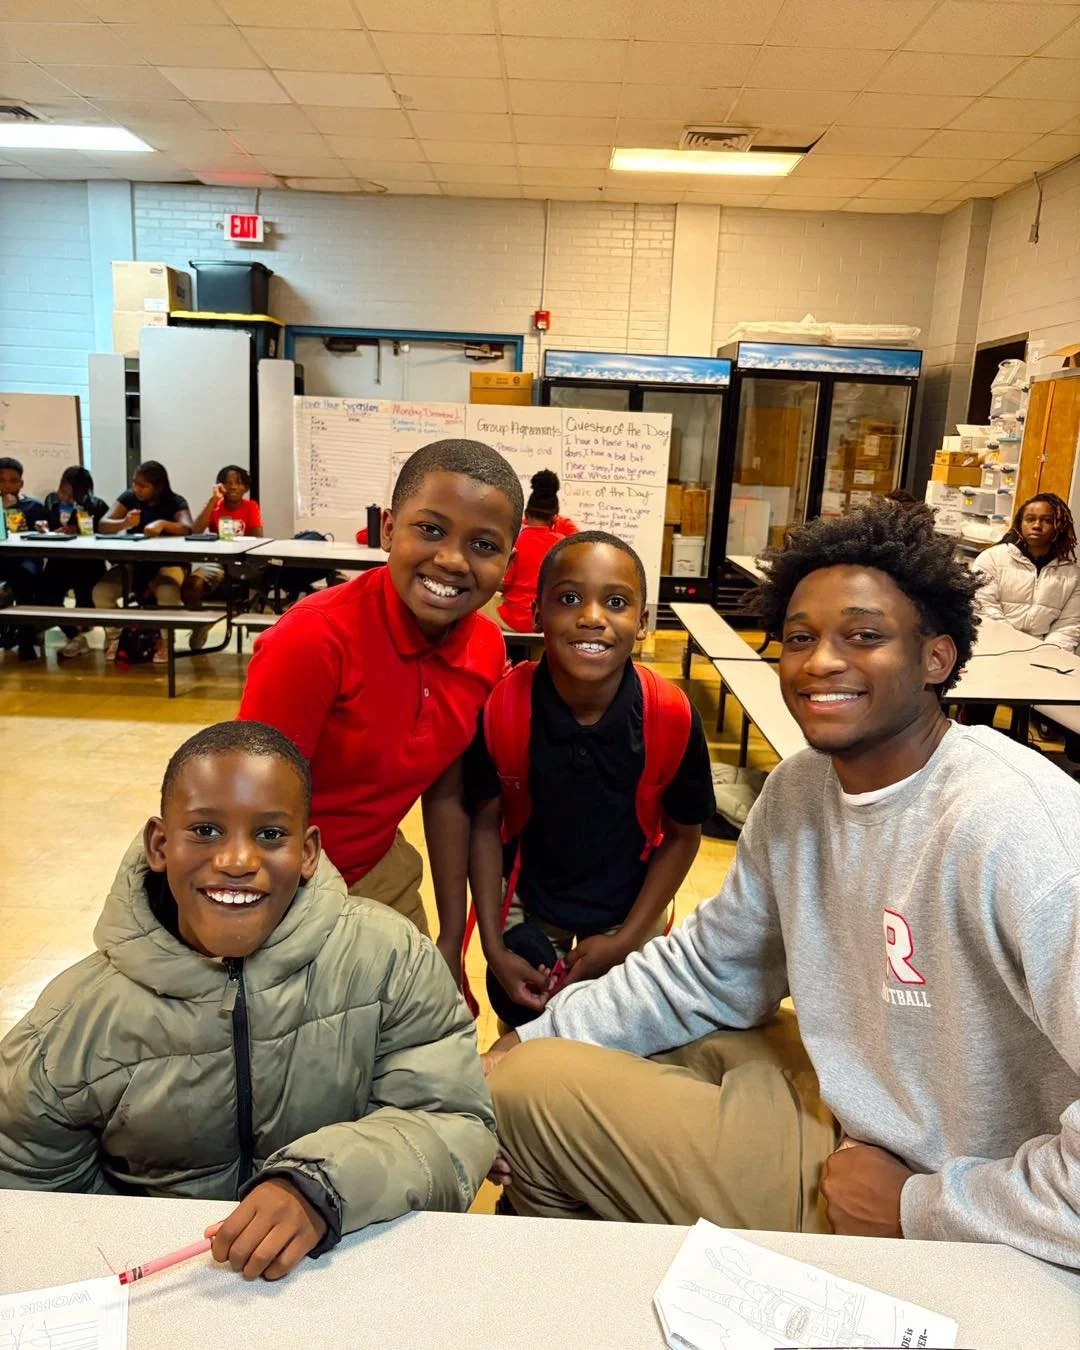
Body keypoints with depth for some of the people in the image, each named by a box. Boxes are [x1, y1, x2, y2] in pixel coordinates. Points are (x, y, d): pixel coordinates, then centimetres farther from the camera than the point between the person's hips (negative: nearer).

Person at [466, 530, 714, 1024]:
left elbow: (683, 835, -11)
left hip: (629, 911, 0)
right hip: (528, 907, 0)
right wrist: (494, 947, -13)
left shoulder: (672, 716, -26)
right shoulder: (502, 706, -26)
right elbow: (485, 823, -11)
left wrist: (625, 941, -13)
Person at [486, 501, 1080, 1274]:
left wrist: (920, 1206, -21)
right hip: (836, 1106, 7)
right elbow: (709, 967, 6)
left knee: (527, 1092, -6)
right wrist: (532, 1040, -1)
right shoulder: (799, 789, -2)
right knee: (521, 1072, 9)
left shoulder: (1014, 827, -30)